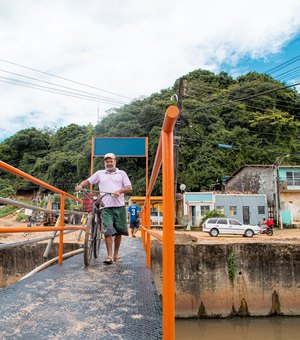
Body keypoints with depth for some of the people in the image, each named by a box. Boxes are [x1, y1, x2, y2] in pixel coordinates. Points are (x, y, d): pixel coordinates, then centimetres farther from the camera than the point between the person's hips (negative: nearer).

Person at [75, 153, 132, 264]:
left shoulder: (121, 173, 12)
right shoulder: (100, 173, 15)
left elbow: (129, 188, 4)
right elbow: (88, 181, 14)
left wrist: (120, 191, -15)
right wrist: (80, 186, -8)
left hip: (120, 206, 1)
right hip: (106, 207, -1)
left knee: (119, 231, 6)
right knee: (108, 231, -12)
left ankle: (116, 254, 20)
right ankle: (109, 255, -8)